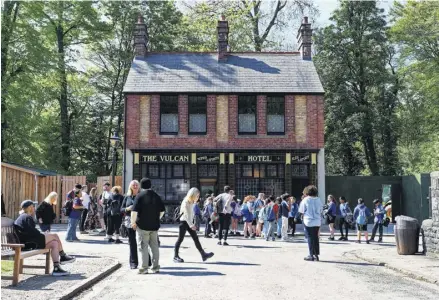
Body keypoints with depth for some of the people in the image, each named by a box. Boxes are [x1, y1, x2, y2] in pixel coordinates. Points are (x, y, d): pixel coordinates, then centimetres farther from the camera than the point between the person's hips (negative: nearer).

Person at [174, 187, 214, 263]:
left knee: (196, 238, 3)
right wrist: (191, 225, -30)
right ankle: (175, 256, 8)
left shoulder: (191, 203, 10)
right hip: (184, 222, -8)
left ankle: (203, 254, 1)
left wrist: (192, 223, 13)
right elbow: (186, 214, -24)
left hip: (189, 223, 8)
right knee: (180, 239, -1)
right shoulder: (185, 203, -17)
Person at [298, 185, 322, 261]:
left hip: (309, 221, -4)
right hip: (317, 222, 4)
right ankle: (316, 254, 13)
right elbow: (321, 211, 10)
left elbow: (301, 211, -5)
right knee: (316, 238, 11)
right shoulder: (318, 200, 3)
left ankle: (311, 255, 2)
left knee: (310, 238, 2)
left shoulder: (305, 200, -9)